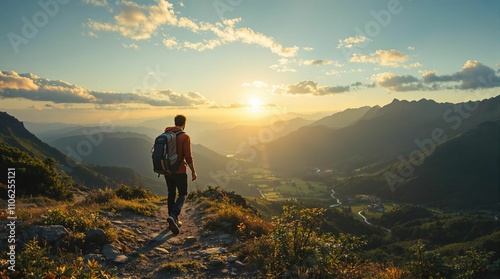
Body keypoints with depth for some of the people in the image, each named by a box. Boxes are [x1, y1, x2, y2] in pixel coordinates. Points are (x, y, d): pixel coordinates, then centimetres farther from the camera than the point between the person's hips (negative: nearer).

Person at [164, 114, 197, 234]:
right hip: (180, 171, -5)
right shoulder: (185, 137, -13)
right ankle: (173, 216, -16)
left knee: (171, 194, 16)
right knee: (182, 194, 6)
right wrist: (193, 171, -6)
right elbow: (188, 156, -15)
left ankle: (173, 221, 22)